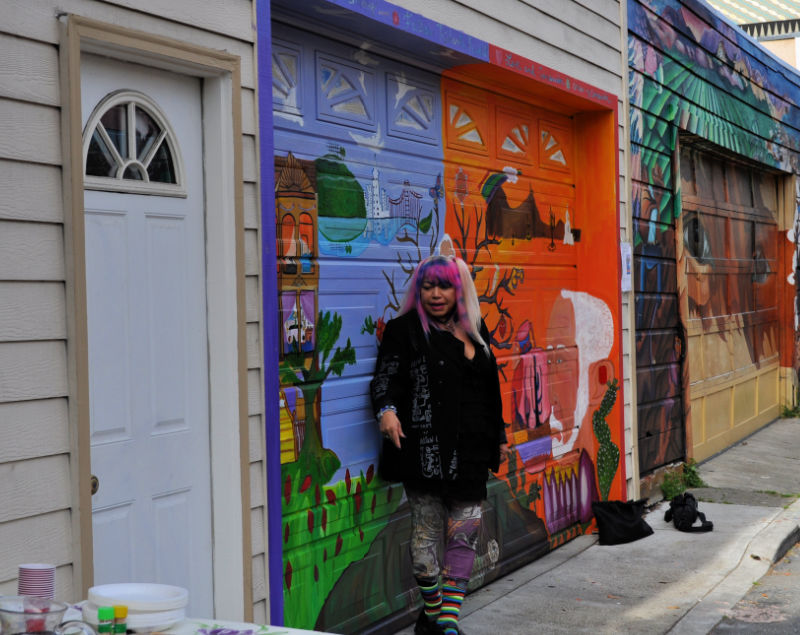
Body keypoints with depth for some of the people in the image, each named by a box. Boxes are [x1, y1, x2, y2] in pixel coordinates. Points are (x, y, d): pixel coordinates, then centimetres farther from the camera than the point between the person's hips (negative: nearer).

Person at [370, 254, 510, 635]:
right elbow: (387, 378, -6)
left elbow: (490, 390, 23)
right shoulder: (405, 330, 0)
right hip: (426, 451, -5)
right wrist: (386, 409, -27)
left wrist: (498, 438, 24)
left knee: (465, 534, 1)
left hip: (471, 452, 5)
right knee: (427, 533, 2)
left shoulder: (475, 330, 16)